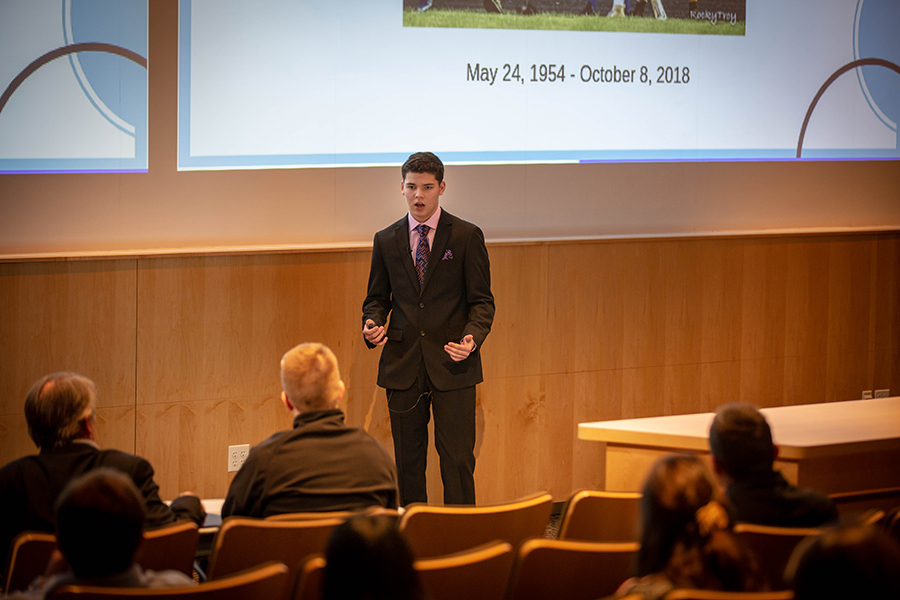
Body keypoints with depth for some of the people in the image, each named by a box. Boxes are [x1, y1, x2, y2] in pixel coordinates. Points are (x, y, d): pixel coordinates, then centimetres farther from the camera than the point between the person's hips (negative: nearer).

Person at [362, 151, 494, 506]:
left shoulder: (466, 237, 1)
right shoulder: (386, 240, 10)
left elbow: (482, 301, 1)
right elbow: (377, 298, 16)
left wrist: (473, 337, -18)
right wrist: (372, 324, -7)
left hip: (452, 362, -3)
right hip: (402, 363, 3)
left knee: (457, 458, -5)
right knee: (407, 459, 6)